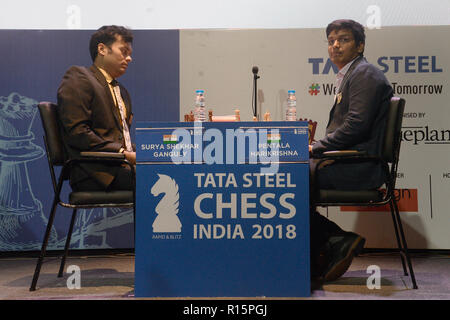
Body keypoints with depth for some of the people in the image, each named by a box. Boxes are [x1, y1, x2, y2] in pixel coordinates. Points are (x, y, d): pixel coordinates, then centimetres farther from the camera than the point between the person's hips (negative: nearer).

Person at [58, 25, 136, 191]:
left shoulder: (122, 91, 29)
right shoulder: (77, 77, 1)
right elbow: (77, 133, -11)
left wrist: (137, 156, 3)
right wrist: (123, 153, -16)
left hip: (123, 166, 8)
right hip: (95, 172, -8)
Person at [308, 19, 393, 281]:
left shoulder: (365, 74, -10)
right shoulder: (348, 76, 22)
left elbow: (356, 125, -21)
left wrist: (315, 149, -13)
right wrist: (315, 148, 8)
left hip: (360, 168, -10)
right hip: (349, 162, 10)